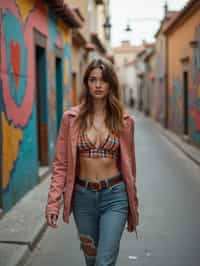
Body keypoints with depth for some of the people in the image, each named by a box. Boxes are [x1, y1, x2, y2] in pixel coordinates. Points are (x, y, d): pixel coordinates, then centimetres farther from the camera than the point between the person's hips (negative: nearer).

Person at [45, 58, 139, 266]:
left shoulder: (124, 120, -2)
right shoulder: (71, 118, -3)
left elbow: (129, 165, 6)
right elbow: (61, 164, -1)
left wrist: (133, 207, 10)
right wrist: (53, 202, -9)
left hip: (114, 196, -1)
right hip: (83, 196, 2)